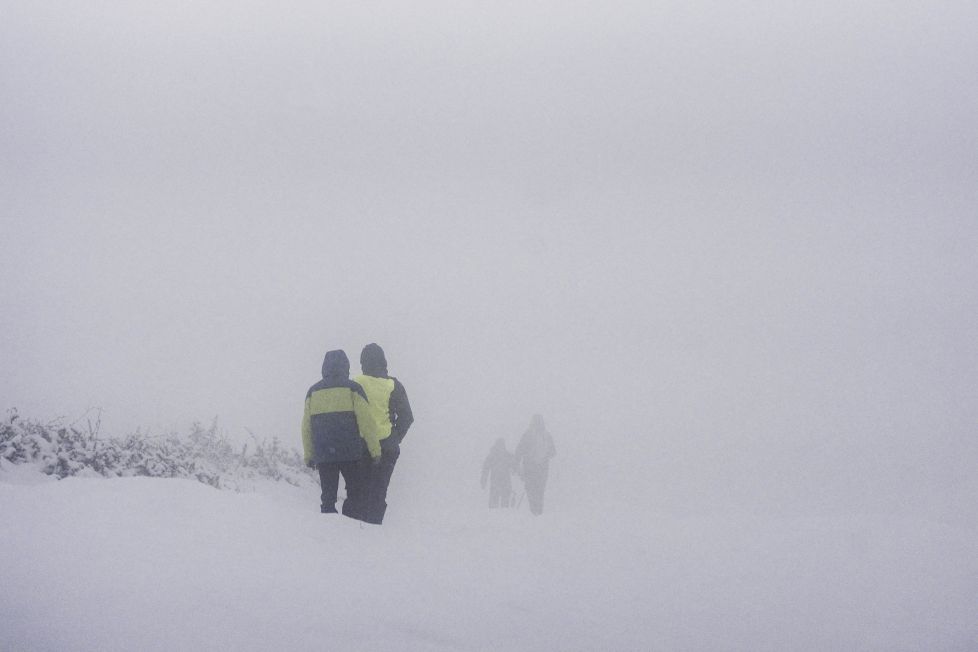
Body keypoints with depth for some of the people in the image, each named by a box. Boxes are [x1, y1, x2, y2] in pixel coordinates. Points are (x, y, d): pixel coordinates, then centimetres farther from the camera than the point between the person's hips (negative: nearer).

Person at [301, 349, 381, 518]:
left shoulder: (313, 392, 10)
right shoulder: (352, 389, -1)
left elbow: (306, 427, 11)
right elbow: (366, 422, -4)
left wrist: (309, 456, 17)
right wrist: (375, 450, 1)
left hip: (323, 455, 3)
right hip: (351, 453, -3)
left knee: (328, 497, 9)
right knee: (357, 493, 4)